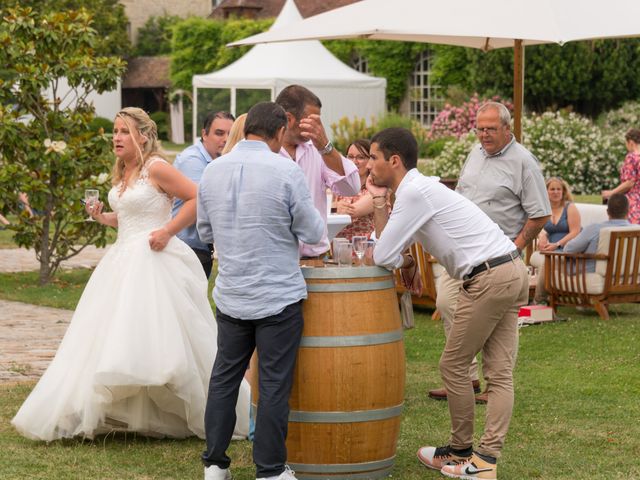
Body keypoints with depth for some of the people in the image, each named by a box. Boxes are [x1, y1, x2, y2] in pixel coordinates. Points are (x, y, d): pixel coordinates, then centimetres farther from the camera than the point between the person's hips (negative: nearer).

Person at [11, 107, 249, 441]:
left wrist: (167, 231, -18)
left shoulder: (156, 168, -11)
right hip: (123, 260, 9)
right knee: (106, 337, 6)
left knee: (154, 337, -14)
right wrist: (103, 217, 9)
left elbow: (198, 198, -14)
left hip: (155, 260, -9)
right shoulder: (121, 174, 15)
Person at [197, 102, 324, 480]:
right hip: (279, 296, -4)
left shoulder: (213, 171, 1)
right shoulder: (286, 171, -14)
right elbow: (312, 233, -8)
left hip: (231, 296, 5)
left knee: (225, 377, 14)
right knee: (274, 384, 3)